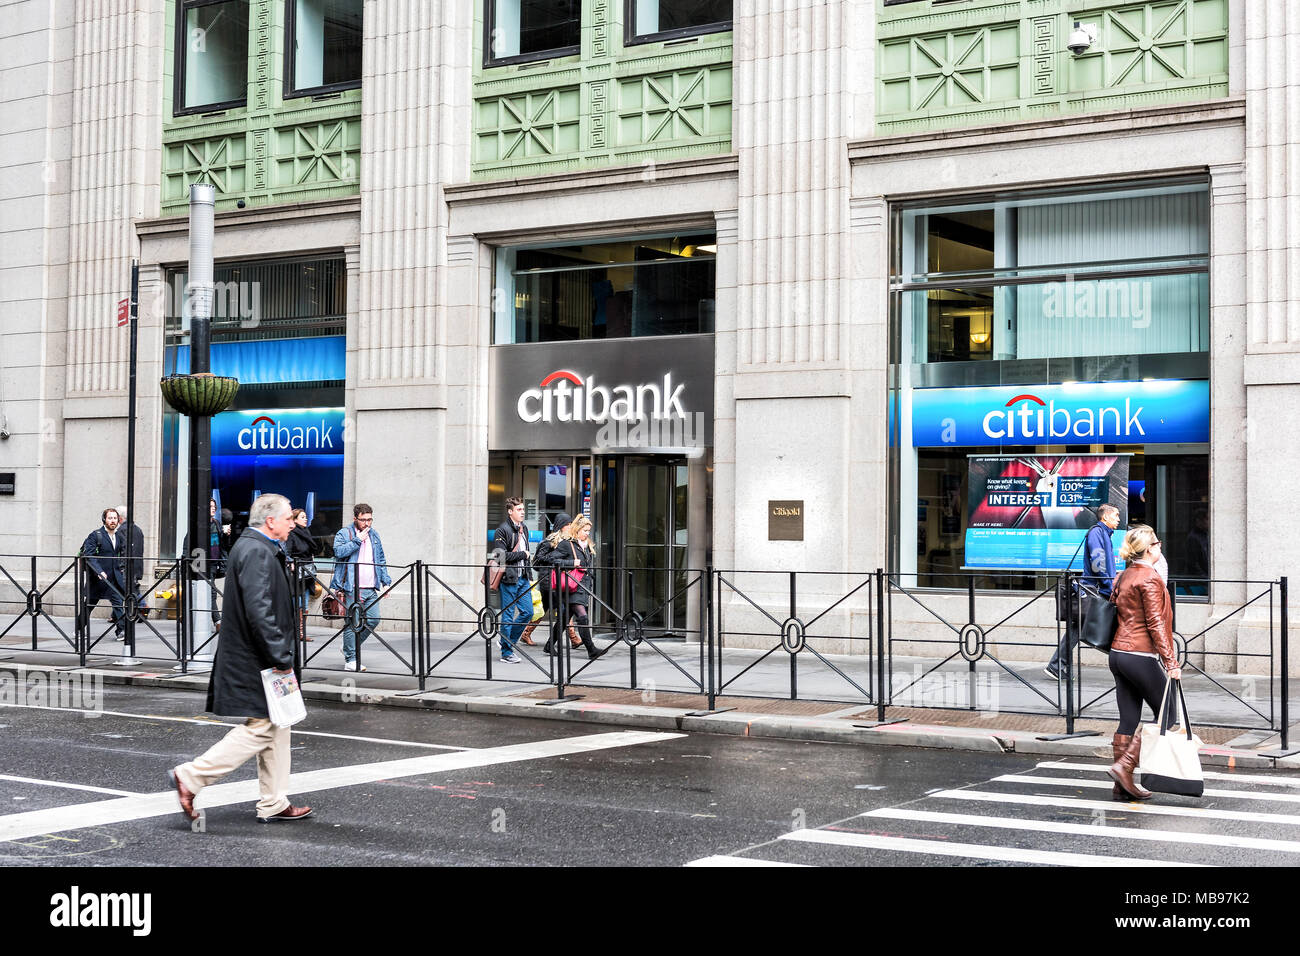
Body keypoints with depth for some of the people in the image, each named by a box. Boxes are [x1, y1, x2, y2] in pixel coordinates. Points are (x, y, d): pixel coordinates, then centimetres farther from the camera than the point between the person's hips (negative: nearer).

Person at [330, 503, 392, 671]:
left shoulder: (374, 535, 18)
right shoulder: (344, 534, 0)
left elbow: (381, 560, 23)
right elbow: (339, 551, -18)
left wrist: (386, 581, 15)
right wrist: (358, 540, -16)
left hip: (371, 589, 6)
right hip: (352, 588, -6)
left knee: (373, 620, 2)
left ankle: (350, 649, 22)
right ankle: (351, 660, 2)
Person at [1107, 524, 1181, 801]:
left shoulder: (1124, 576, 13)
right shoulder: (1149, 578, -13)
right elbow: (1155, 623, -17)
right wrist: (1171, 662, -18)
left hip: (1118, 653, 9)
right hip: (1141, 656, -9)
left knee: (1128, 720, 9)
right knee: (1165, 715, 3)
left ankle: (1123, 785, 10)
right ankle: (1124, 766, -4)